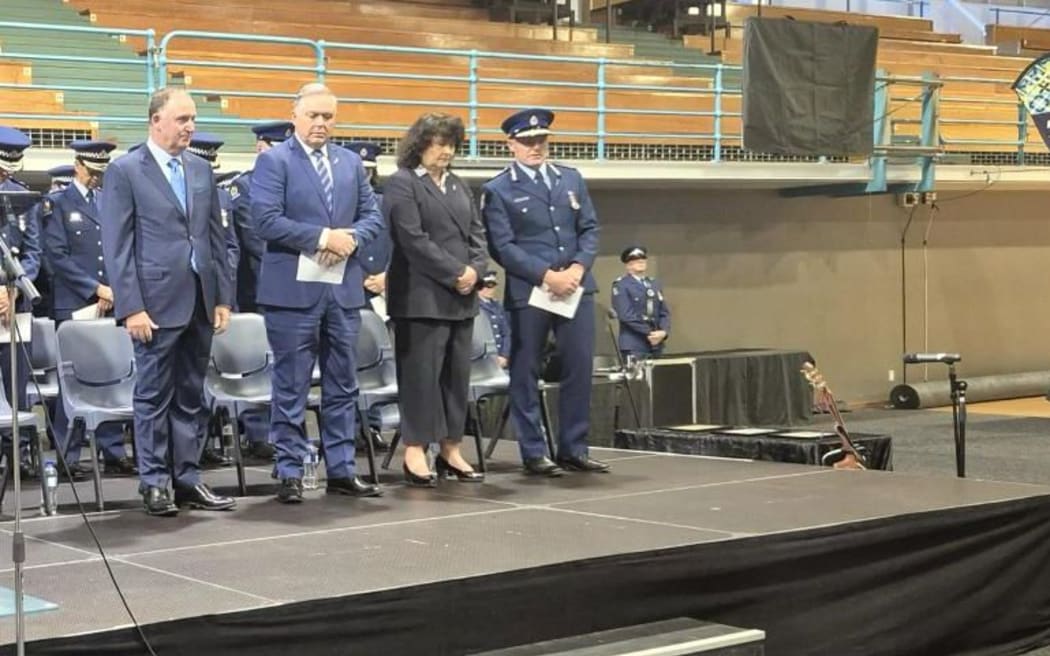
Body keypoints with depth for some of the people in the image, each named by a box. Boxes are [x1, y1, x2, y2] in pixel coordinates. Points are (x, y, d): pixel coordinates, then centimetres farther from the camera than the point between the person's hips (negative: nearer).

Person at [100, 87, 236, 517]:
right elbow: (116, 247, -7)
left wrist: (223, 298, 9)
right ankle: (154, 483, 8)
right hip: (157, 302, -5)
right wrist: (131, 307, -13)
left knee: (190, 397, 10)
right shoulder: (124, 171, -4)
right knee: (154, 397, 1)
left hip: (200, 302, 6)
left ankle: (187, 481, 15)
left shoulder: (202, 170, 13)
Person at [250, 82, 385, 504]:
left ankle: (341, 471, 17)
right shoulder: (273, 161, -3)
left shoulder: (351, 163, 14)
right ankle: (290, 473, 7)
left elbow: (372, 216, 11)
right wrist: (323, 237, -17)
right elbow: (265, 220, -14)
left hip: (344, 288, 6)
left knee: (343, 386, 10)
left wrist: (351, 238, -10)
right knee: (291, 387, 0)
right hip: (293, 290, -6)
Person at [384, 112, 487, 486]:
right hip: (422, 296, -7)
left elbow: (477, 234, 16)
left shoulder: (459, 186, 20)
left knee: (457, 375, 7)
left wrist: (474, 269, -4)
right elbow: (413, 239, -13)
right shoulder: (402, 183, -4)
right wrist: (455, 272, -14)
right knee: (421, 374, -6)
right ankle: (415, 452, -2)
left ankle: (451, 451, 12)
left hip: (461, 297, 7)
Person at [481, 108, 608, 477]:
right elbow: (503, 247, -8)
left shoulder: (571, 179, 13)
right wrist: (547, 276, -16)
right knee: (526, 373, 2)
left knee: (580, 368, 4)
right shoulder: (498, 190, -1)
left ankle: (573, 449, 13)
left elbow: (589, 229, 10)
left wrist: (577, 269, -8)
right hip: (528, 293, -4)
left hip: (576, 287, 4)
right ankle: (533, 453, 10)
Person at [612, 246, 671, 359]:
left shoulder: (655, 284, 19)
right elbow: (626, 315, -12)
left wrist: (663, 332, -5)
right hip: (633, 346, -6)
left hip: (656, 345, 6)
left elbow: (664, 313, 15)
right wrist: (649, 333, -14)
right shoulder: (620, 285, -1)